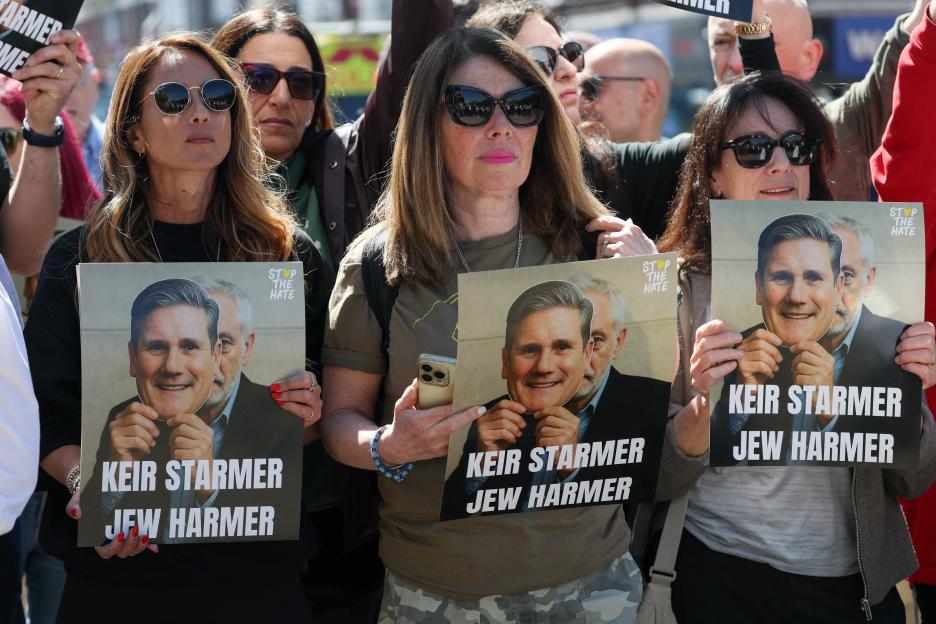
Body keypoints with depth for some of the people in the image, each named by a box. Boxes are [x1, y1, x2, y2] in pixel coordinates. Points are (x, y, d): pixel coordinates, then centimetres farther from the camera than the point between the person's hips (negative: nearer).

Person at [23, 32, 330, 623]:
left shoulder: (288, 252, 4)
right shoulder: (80, 258, 1)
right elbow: (47, 412, -1)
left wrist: (308, 414, -11)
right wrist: (83, 481, -18)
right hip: (120, 565, -1)